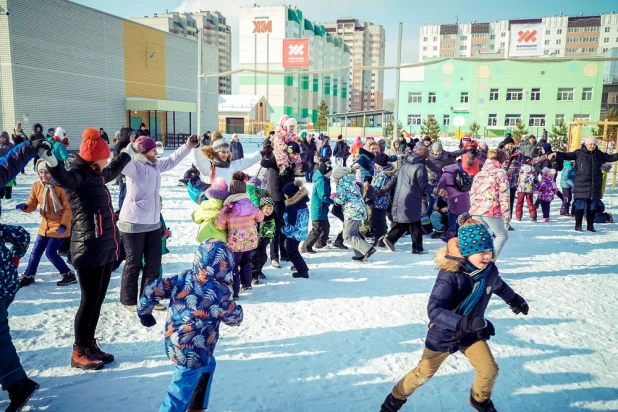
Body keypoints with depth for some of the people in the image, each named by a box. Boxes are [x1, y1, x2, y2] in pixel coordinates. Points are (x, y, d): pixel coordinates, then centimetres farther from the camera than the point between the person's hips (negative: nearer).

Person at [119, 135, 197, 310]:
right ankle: (128, 300, 21)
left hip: (153, 223, 8)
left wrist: (188, 146, 25)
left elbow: (172, 161, 27)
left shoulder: (156, 165, 10)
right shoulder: (134, 165, -14)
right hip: (133, 224, -8)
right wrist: (131, 148, -47)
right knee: (134, 263, 5)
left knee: (154, 262, 12)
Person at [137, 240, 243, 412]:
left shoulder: (183, 278, -3)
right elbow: (235, 318, -4)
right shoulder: (220, 292, -17)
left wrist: (144, 312, 13)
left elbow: (153, 289, -3)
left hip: (173, 343, 8)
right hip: (193, 352, -8)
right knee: (182, 392, 4)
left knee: (208, 365, 30)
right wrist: (236, 308, 18)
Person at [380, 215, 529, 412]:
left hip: (472, 333, 5)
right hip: (443, 333, -5)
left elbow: (498, 286, 13)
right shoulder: (450, 274, -33)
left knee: (489, 370, 4)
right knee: (424, 373, 11)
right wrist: (465, 323, -54)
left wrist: (514, 299, 29)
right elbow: (434, 310, -42)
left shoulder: (490, 270, -13)